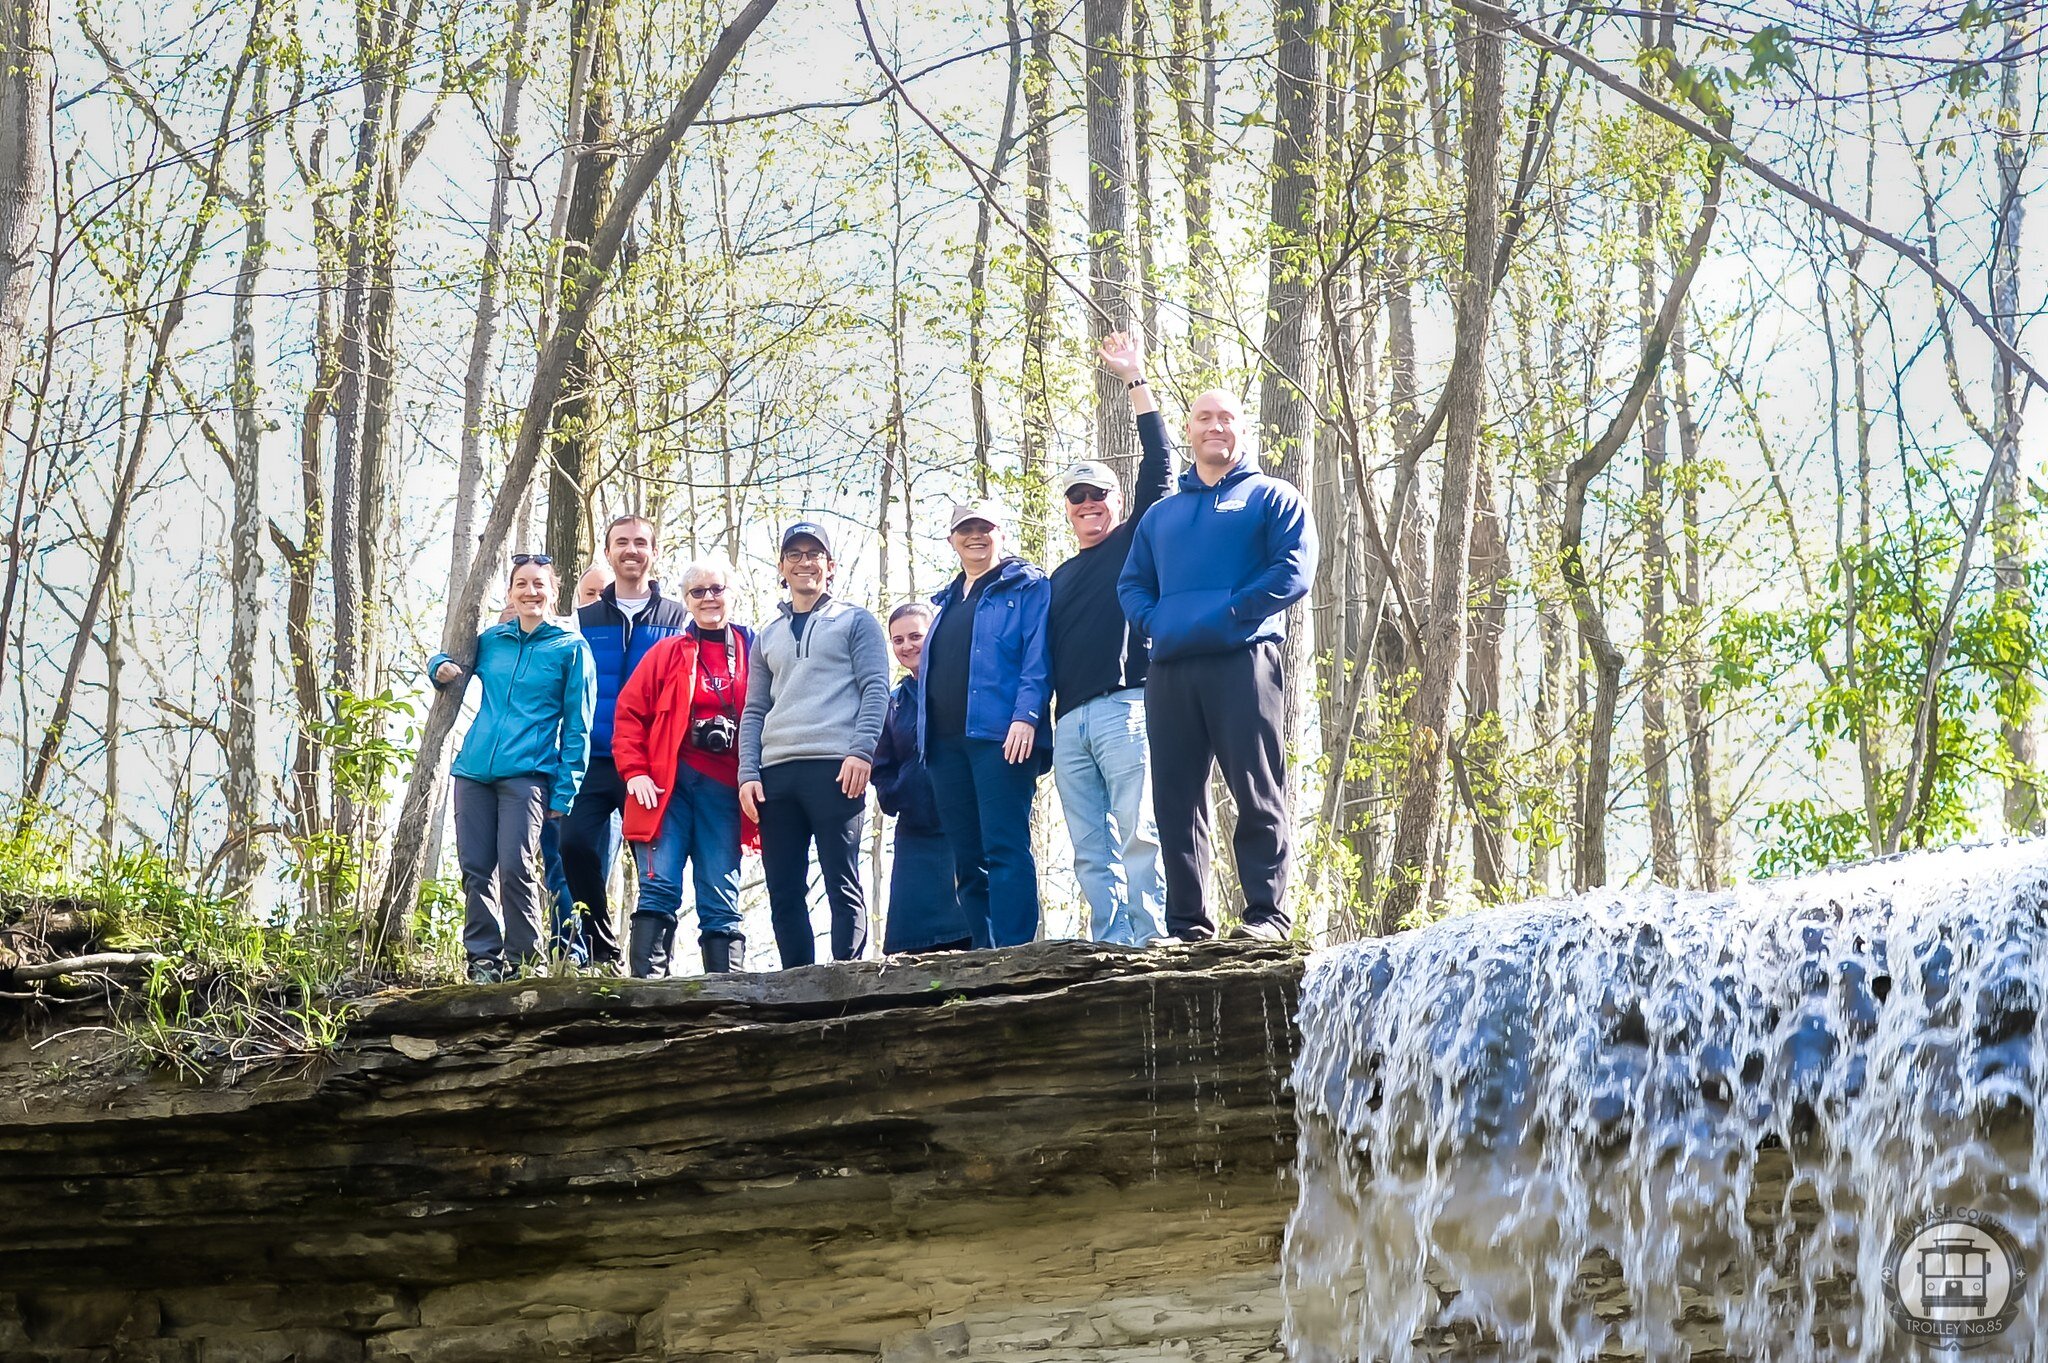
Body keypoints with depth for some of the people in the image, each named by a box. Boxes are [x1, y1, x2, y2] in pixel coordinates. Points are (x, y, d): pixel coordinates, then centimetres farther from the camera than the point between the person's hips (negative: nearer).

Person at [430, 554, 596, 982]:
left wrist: (564, 792, -5)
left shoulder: (571, 649, 4)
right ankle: (483, 959, 8)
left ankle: (524, 961, -3)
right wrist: (441, 668, 7)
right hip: (473, 771, 5)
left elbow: (577, 728, 2)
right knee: (476, 870, 1)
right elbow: (446, 662, 33)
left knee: (514, 869, -14)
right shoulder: (490, 640, 15)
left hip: (527, 774, -4)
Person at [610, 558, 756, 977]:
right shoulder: (668, 653, 9)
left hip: (724, 789, 1)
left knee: (722, 898, 3)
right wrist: (634, 772, -5)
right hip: (667, 784, -1)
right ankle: (646, 983, -12)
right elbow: (629, 713, 6)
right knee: (660, 888, -8)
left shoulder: (752, 651, 9)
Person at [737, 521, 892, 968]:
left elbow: (875, 690, 1)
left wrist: (861, 751, -13)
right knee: (783, 892, 2)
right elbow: (754, 711, 20)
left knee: (842, 885, -8)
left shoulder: (854, 621, 11)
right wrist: (748, 774, 7)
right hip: (775, 772, 5)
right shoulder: (768, 637, 24)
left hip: (834, 767, -5)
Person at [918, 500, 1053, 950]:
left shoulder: (1026, 587, 5)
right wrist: (926, 737, 17)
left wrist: (1026, 715, -19)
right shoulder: (949, 601, 27)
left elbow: (1038, 657, -6)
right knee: (967, 860, 4)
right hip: (946, 741, 7)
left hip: (1000, 735, -7)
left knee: (1005, 849, -15)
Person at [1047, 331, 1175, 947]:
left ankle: (1148, 944, -18)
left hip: (1126, 709, -6)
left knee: (1136, 836, -14)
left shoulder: (1137, 542, 12)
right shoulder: (1061, 578, 27)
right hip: (1069, 722, 6)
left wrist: (1134, 380, 3)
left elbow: (1159, 464, 4)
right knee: (1091, 852, 0)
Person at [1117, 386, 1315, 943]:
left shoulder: (1271, 498, 11)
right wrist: (1155, 619, 2)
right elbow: (1132, 583, 23)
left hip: (1242, 662, -5)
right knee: (1175, 800, 2)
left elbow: (1294, 572, -4)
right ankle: (1187, 923, 5)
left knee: (1256, 794, -8)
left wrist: (1229, 612, -11)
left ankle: (1267, 914, -7)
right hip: (1170, 670, 5)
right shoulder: (1162, 514, 26)